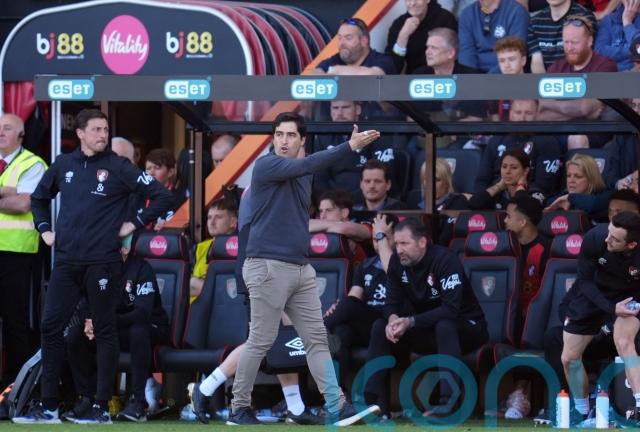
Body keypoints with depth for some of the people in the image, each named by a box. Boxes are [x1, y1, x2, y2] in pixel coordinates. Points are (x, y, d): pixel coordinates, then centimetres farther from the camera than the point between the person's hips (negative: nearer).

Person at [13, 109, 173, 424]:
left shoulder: (118, 167, -3)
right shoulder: (63, 165, 9)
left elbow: (162, 196, -5)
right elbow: (39, 197, 27)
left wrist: (135, 224, -5)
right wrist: (45, 229, 15)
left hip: (102, 263, -4)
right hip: (66, 262, 4)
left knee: (104, 332, 1)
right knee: (50, 327, 1)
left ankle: (102, 407, 4)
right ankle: (48, 406, 7)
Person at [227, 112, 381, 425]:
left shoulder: (302, 176, 15)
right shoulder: (266, 165, -10)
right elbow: (308, 165, -25)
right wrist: (350, 146, -32)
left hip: (301, 269, 8)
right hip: (269, 267, -8)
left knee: (316, 338, 2)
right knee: (260, 341, -3)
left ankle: (337, 408, -1)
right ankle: (239, 409, 8)